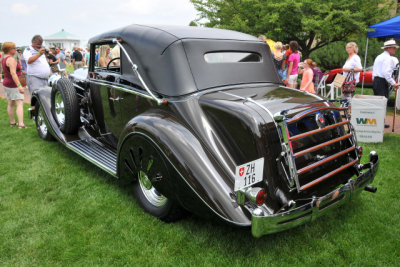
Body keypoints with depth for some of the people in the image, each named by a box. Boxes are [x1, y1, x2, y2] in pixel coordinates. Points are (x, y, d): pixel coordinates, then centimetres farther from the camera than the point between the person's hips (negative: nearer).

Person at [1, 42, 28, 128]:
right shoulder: (11, 59, -18)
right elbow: (13, 73, -27)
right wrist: (19, 85, -33)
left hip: (6, 83, 10)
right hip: (13, 85, -10)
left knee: (10, 104, 15)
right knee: (20, 104, -13)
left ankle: (12, 122, 23)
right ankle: (21, 124, -23)